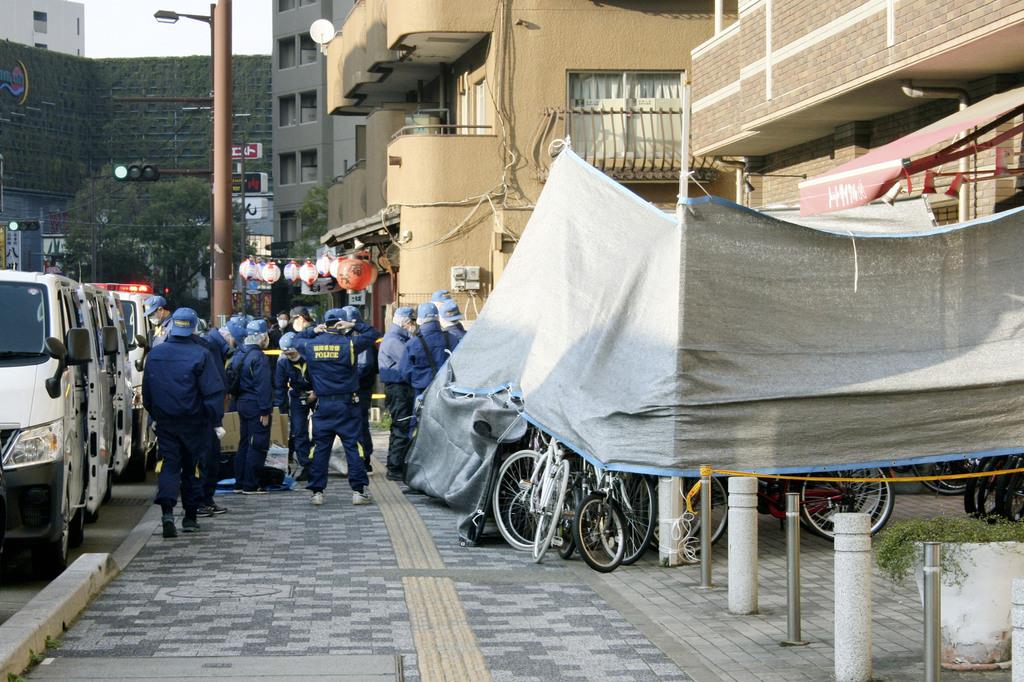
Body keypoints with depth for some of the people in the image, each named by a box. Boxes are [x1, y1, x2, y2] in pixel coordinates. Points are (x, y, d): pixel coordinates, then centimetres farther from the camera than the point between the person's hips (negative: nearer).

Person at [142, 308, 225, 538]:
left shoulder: (154, 354, 2)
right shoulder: (200, 355, -11)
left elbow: (146, 391, 11)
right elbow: (213, 391, -13)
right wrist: (215, 419, -5)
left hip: (165, 422, 2)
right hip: (193, 422, -2)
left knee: (168, 466, 2)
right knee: (192, 467, 10)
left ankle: (167, 510, -21)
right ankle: (190, 517, 17)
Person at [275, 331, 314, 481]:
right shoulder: (283, 362, -13)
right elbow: (279, 387, -7)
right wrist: (279, 409, -10)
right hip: (297, 399, 2)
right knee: (298, 432, -5)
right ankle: (305, 467, -2)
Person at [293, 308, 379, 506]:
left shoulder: (311, 346, -1)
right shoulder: (348, 344, -9)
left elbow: (298, 341, 21)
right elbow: (372, 334, 0)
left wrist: (313, 331, 13)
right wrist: (354, 326, -1)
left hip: (323, 405, 2)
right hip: (347, 405, -2)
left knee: (321, 448, 7)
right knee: (352, 446, 1)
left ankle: (317, 491, 7)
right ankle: (358, 490, -1)